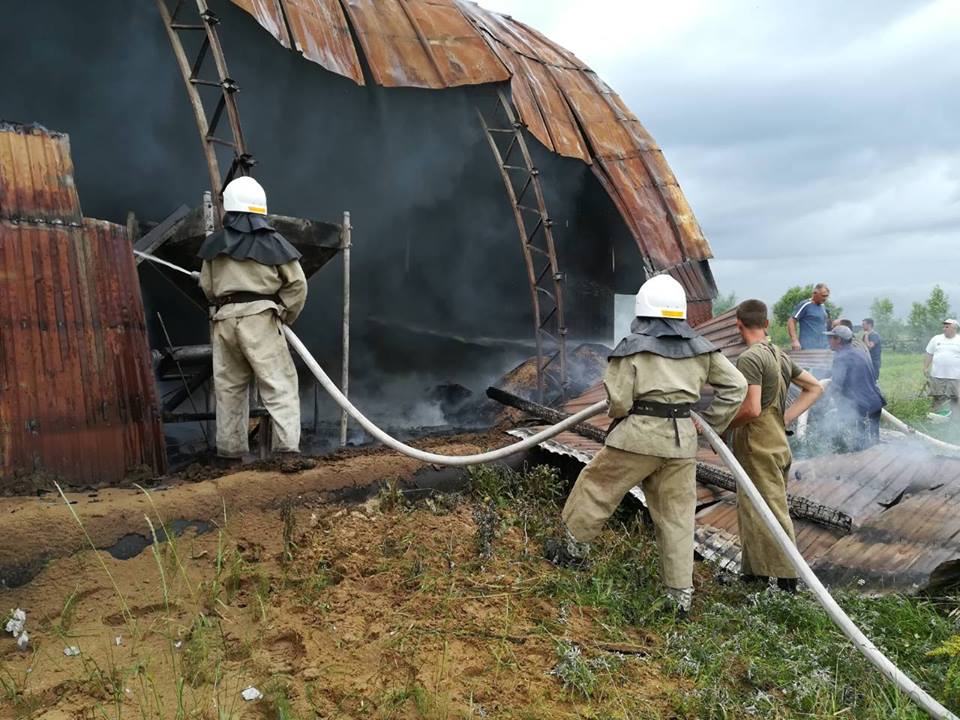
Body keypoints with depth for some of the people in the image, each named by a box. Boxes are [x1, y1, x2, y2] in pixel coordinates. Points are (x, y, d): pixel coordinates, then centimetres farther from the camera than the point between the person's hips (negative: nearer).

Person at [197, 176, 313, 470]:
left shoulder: (215, 244, 10)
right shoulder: (273, 242, 3)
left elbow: (207, 286, 15)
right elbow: (297, 284, 1)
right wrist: (285, 315, 11)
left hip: (224, 319, 4)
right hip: (259, 317, -3)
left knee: (229, 387, 13)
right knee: (279, 384, -5)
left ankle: (229, 451, 20)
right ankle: (289, 449, -14)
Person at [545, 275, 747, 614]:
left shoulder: (632, 347, -5)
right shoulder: (699, 348, 9)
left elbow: (619, 401, -10)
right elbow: (736, 386, 11)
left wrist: (617, 418, 13)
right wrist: (712, 423, 16)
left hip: (639, 436, -5)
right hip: (683, 440, 5)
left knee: (596, 487, 15)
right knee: (676, 514, 10)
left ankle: (573, 547, 28)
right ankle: (680, 593, 15)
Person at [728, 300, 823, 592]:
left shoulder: (749, 358, -15)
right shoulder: (780, 355, 13)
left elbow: (752, 409, -23)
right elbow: (815, 388, 20)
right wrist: (785, 418, 14)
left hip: (758, 448, -9)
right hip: (777, 443, 9)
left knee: (770, 514, -4)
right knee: (751, 510, 17)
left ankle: (786, 583, 2)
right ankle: (754, 573, 26)